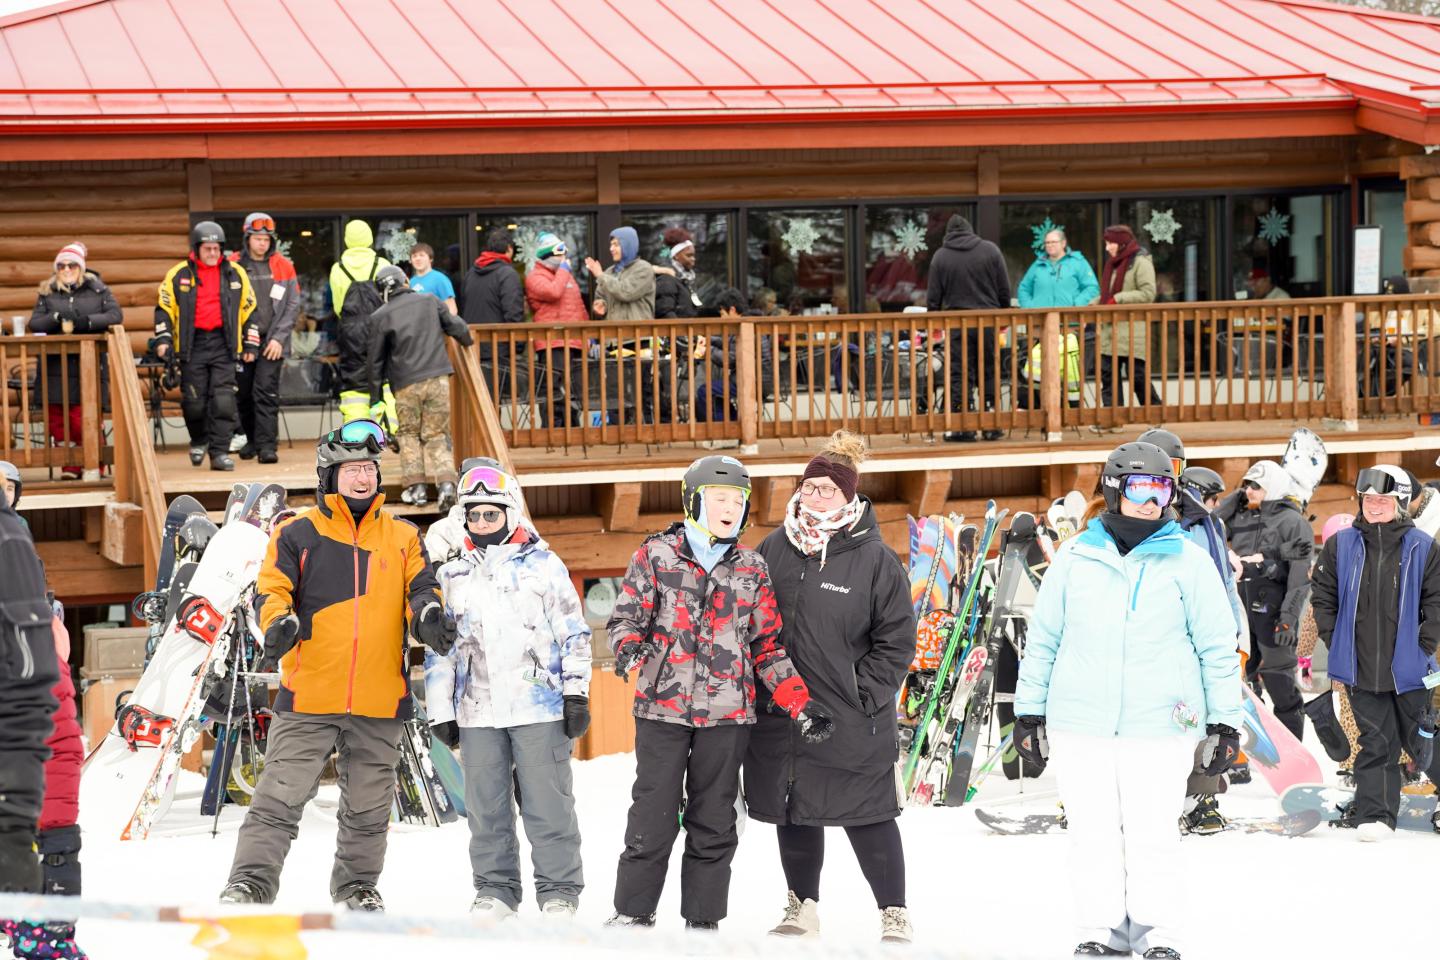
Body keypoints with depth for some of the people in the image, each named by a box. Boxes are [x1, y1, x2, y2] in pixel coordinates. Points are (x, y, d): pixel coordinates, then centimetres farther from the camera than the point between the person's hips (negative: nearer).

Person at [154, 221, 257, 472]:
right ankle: (199, 441, 27)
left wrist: (250, 343, 11)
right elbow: (164, 308, 8)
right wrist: (163, 339, -1)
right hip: (192, 345, 0)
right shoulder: (178, 275, 5)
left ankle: (220, 452, -7)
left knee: (223, 400, -9)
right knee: (194, 401, 1)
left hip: (223, 344, 0)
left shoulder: (235, 274, 8)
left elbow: (249, 309, 14)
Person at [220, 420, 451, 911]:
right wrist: (279, 622, -22)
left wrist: (428, 615, -17)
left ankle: (357, 885, 28)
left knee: (368, 806, 13)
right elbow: (272, 589, -1)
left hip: (379, 703, 3)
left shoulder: (403, 537, 12)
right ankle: (251, 881, -3)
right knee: (280, 797, -7)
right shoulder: (299, 533, 3)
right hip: (309, 695, -3)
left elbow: (420, 590, 6)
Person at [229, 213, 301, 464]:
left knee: (266, 393, -10)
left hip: (272, 342, -1)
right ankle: (252, 439, 24)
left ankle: (267, 445, -11)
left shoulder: (283, 266, 5)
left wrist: (278, 338, -5)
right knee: (245, 394, 7)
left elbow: (293, 305, 5)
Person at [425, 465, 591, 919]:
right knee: (486, 808, 7)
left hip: (539, 705, -4)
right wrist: (441, 709, 12)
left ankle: (559, 890, 4)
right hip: (477, 709, 4)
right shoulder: (452, 577, 14)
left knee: (547, 804, -3)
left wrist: (577, 692, -3)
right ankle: (494, 890, 16)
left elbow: (574, 633, 3)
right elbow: (438, 647, 16)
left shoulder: (544, 566, 4)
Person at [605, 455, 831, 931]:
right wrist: (628, 646, -22)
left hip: (727, 712, 2)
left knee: (714, 824, 7)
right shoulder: (657, 554, 2)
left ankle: (703, 921, 15)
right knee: (653, 818, -2)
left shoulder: (752, 569, 10)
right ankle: (632, 914, 10)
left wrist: (801, 703, 2)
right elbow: (627, 615, 2)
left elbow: (768, 646, 12)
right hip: (663, 707, -2)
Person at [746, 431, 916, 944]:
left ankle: (894, 915, 12)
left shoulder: (875, 559, -6)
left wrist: (865, 695, -10)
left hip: (851, 724, -4)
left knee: (869, 819, 0)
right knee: (794, 814, 13)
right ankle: (802, 908, 28)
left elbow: (896, 642, -3)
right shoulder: (774, 549, 5)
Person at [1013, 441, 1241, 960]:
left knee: (1153, 836, -3)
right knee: (1093, 836, 5)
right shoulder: (1075, 558, 7)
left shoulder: (1188, 561, 3)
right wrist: (1028, 711, 11)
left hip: (1159, 726, -2)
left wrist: (1224, 721, 3)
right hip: (1080, 724, 2)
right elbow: (1042, 640, 13)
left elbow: (1218, 648, 6)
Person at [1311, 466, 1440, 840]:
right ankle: (1374, 815, 4)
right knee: (1375, 742, 1)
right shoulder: (1340, 546, 3)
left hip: (1407, 667, -1)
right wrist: (1335, 643, 1)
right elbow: (1323, 597, 8)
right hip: (1360, 668, 1)